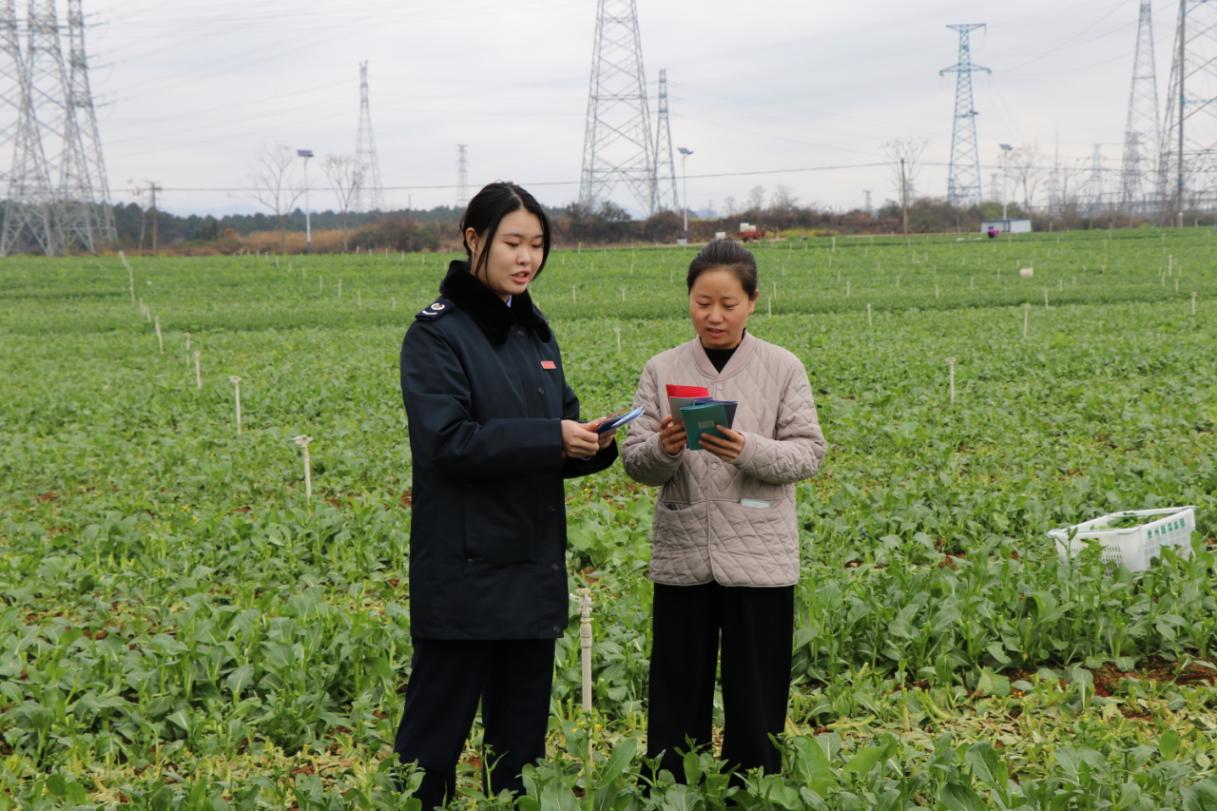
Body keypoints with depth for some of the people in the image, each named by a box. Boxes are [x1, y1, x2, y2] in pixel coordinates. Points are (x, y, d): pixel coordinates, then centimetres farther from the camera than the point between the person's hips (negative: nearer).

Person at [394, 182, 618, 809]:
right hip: (464, 571, -7)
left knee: (521, 733, 13)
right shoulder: (438, 332, -7)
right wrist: (550, 437, -21)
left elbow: (556, 443, 15)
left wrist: (592, 446, -7)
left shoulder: (534, 331, 14)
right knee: (436, 732, -1)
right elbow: (447, 441, -18)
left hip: (533, 568, 7)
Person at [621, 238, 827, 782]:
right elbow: (636, 463, 2)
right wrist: (662, 449, -21)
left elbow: (808, 453, -3)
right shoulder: (662, 371, 4)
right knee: (676, 698, 6)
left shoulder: (783, 369, 1)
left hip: (759, 558, -1)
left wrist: (748, 450, -21)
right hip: (683, 556, 1)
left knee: (756, 702, 6)